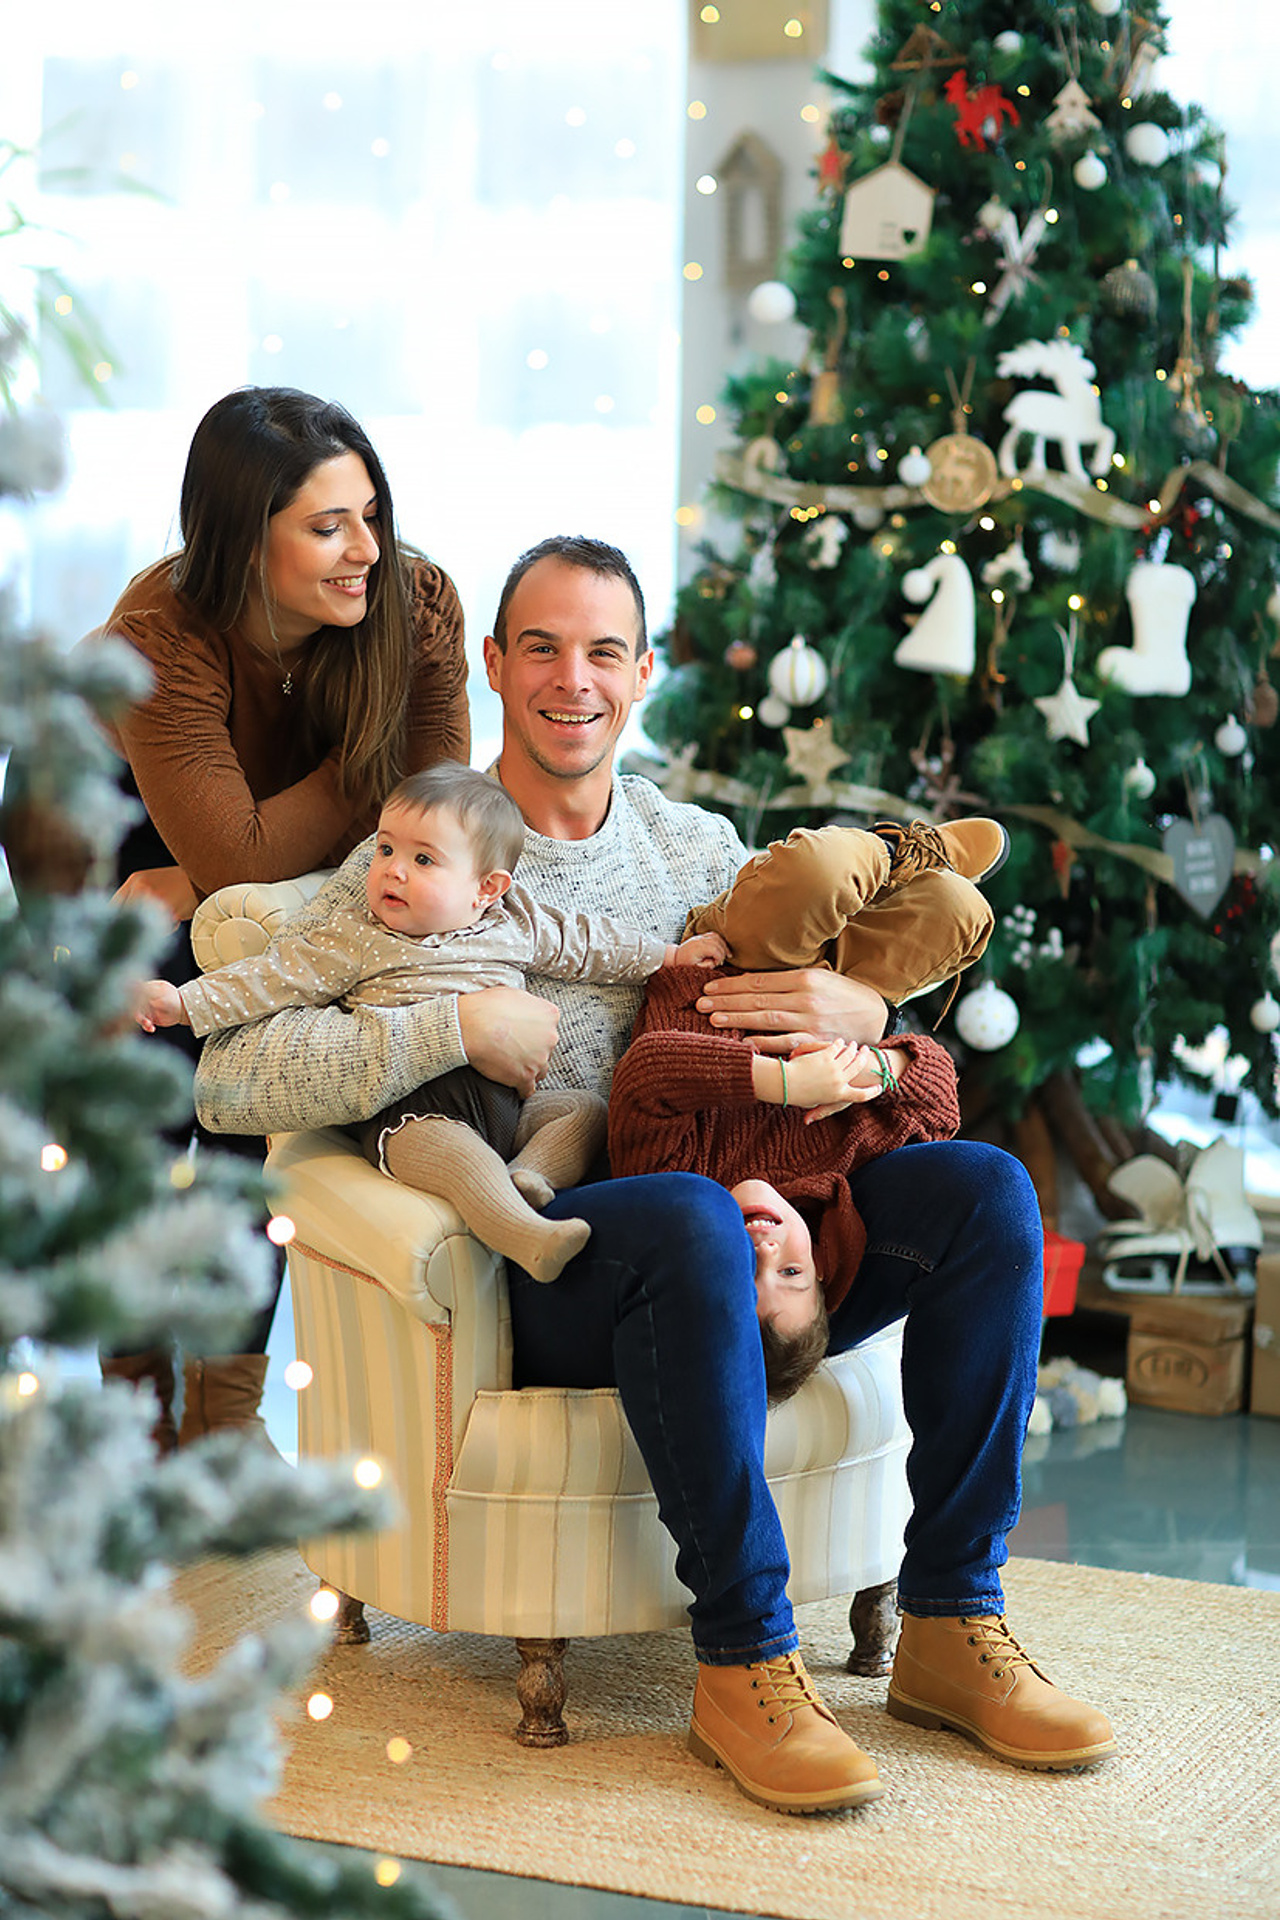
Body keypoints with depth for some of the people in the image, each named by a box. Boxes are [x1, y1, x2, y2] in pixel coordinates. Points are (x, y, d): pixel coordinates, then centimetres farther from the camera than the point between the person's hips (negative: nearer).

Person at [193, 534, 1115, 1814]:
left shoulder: (698, 849, 18)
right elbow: (230, 1080, -9)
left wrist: (860, 1015, -10)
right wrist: (462, 1024, -17)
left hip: (734, 1266, 5)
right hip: (530, 1264, -5)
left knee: (985, 1190, -17)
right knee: (691, 1218, -38)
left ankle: (949, 1625, -13)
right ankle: (743, 1662, -27)